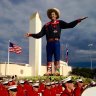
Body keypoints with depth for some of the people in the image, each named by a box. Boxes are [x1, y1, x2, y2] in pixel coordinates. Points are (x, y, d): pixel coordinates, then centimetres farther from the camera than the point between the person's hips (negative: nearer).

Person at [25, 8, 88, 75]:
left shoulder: (59, 22, 13)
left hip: (56, 42, -3)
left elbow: (69, 25, 0)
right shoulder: (46, 25, 18)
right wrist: (31, 35, 9)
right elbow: (40, 34, 16)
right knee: (49, 58, 0)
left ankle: (57, 71, -8)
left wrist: (77, 21, -11)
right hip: (49, 43, 3)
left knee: (57, 57, -7)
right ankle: (49, 72, 0)